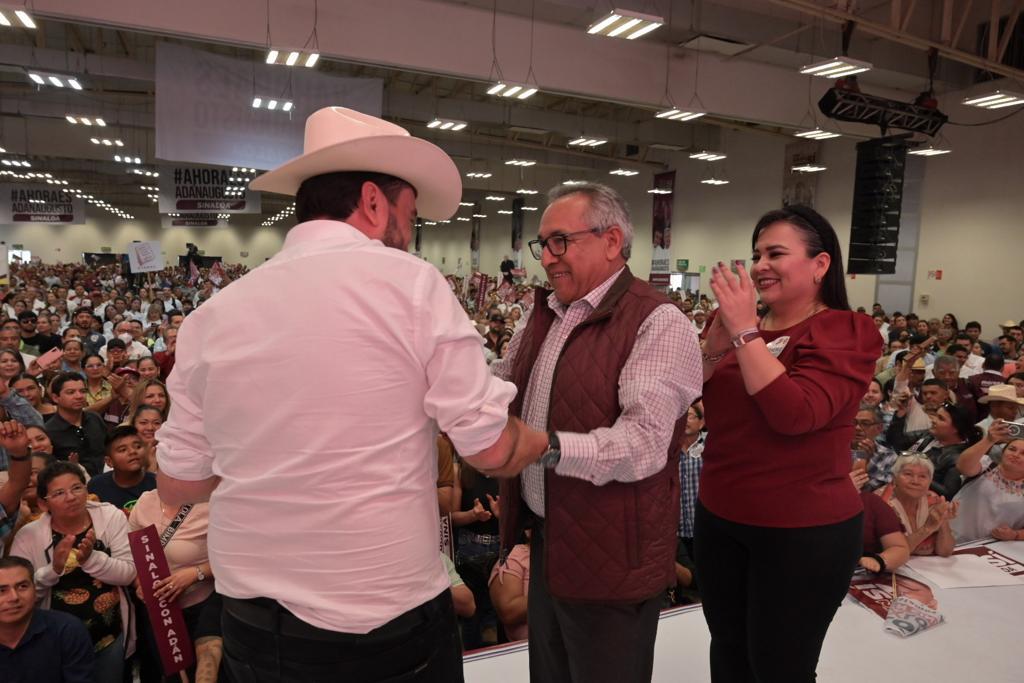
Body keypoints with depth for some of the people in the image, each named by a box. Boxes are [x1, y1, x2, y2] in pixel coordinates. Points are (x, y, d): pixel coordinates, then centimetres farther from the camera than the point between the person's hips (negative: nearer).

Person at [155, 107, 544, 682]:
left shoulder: (212, 315, -2)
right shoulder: (410, 283, -14)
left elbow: (179, 486, 5)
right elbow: (490, 447, -12)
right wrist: (542, 441, 9)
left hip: (251, 623, 4)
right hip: (388, 622, -3)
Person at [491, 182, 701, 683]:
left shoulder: (659, 322, -19)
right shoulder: (543, 313, 7)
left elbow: (645, 442, -30)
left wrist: (546, 446, -41)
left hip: (611, 558, -7)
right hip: (545, 539, 8)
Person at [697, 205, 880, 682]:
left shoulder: (846, 332, -11)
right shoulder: (745, 326, 7)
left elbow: (795, 413, -27)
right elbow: (699, 402, 4)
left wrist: (745, 331, -24)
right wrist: (716, 346, -12)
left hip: (804, 531, -6)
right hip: (719, 517, 6)